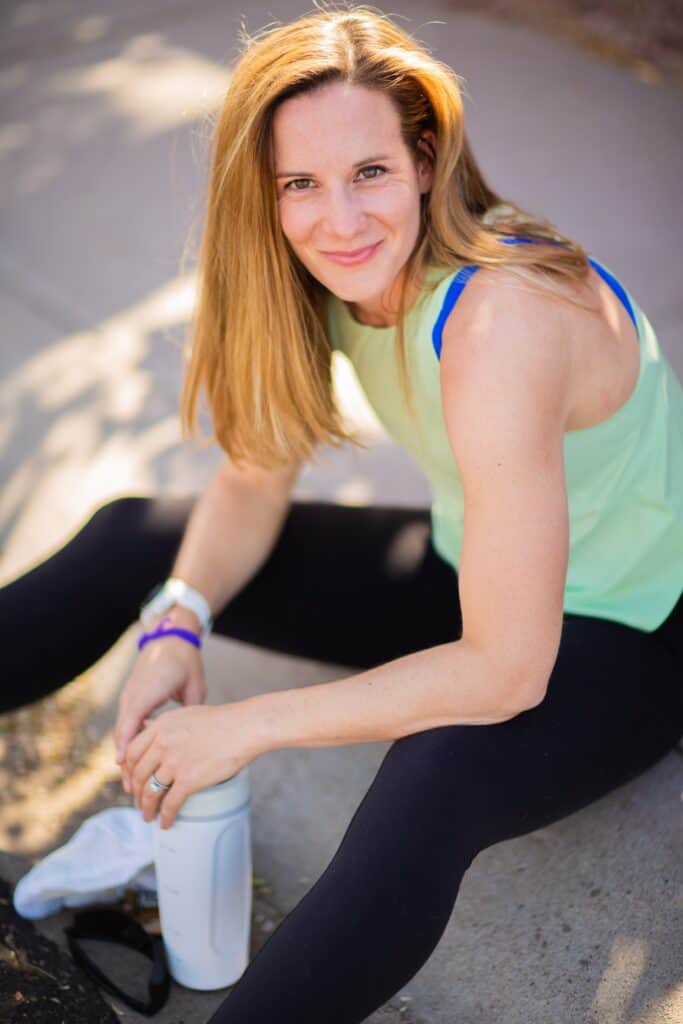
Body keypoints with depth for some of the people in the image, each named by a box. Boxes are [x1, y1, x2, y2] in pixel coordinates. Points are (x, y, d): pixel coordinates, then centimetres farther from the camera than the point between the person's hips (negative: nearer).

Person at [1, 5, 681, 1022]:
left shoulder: (498, 321, -35)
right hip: (468, 571, 7)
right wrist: (178, 623, -19)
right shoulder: (336, 272, -12)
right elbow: (254, 482, -1)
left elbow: (507, 671, -33)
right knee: (132, 538, 3)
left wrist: (249, 726, -27)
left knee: (434, 777, -41)